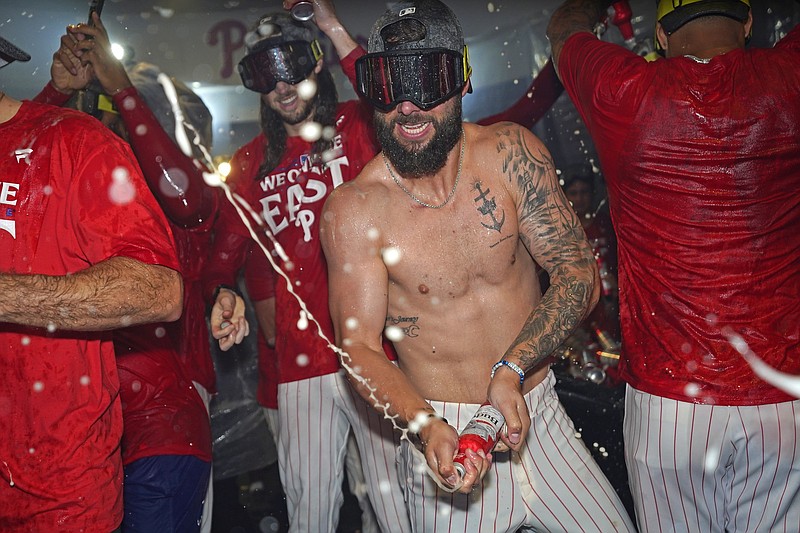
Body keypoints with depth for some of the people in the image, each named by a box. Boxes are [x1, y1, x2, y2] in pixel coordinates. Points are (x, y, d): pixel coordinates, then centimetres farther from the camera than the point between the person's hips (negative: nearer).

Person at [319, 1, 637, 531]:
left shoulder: (511, 154, -8)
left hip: (537, 418, 3)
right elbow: (360, 346, -13)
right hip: (444, 434, -3)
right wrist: (427, 426, -30)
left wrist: (512, 369, -21)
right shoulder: (353, 209, -14)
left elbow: (579, 273, -7)